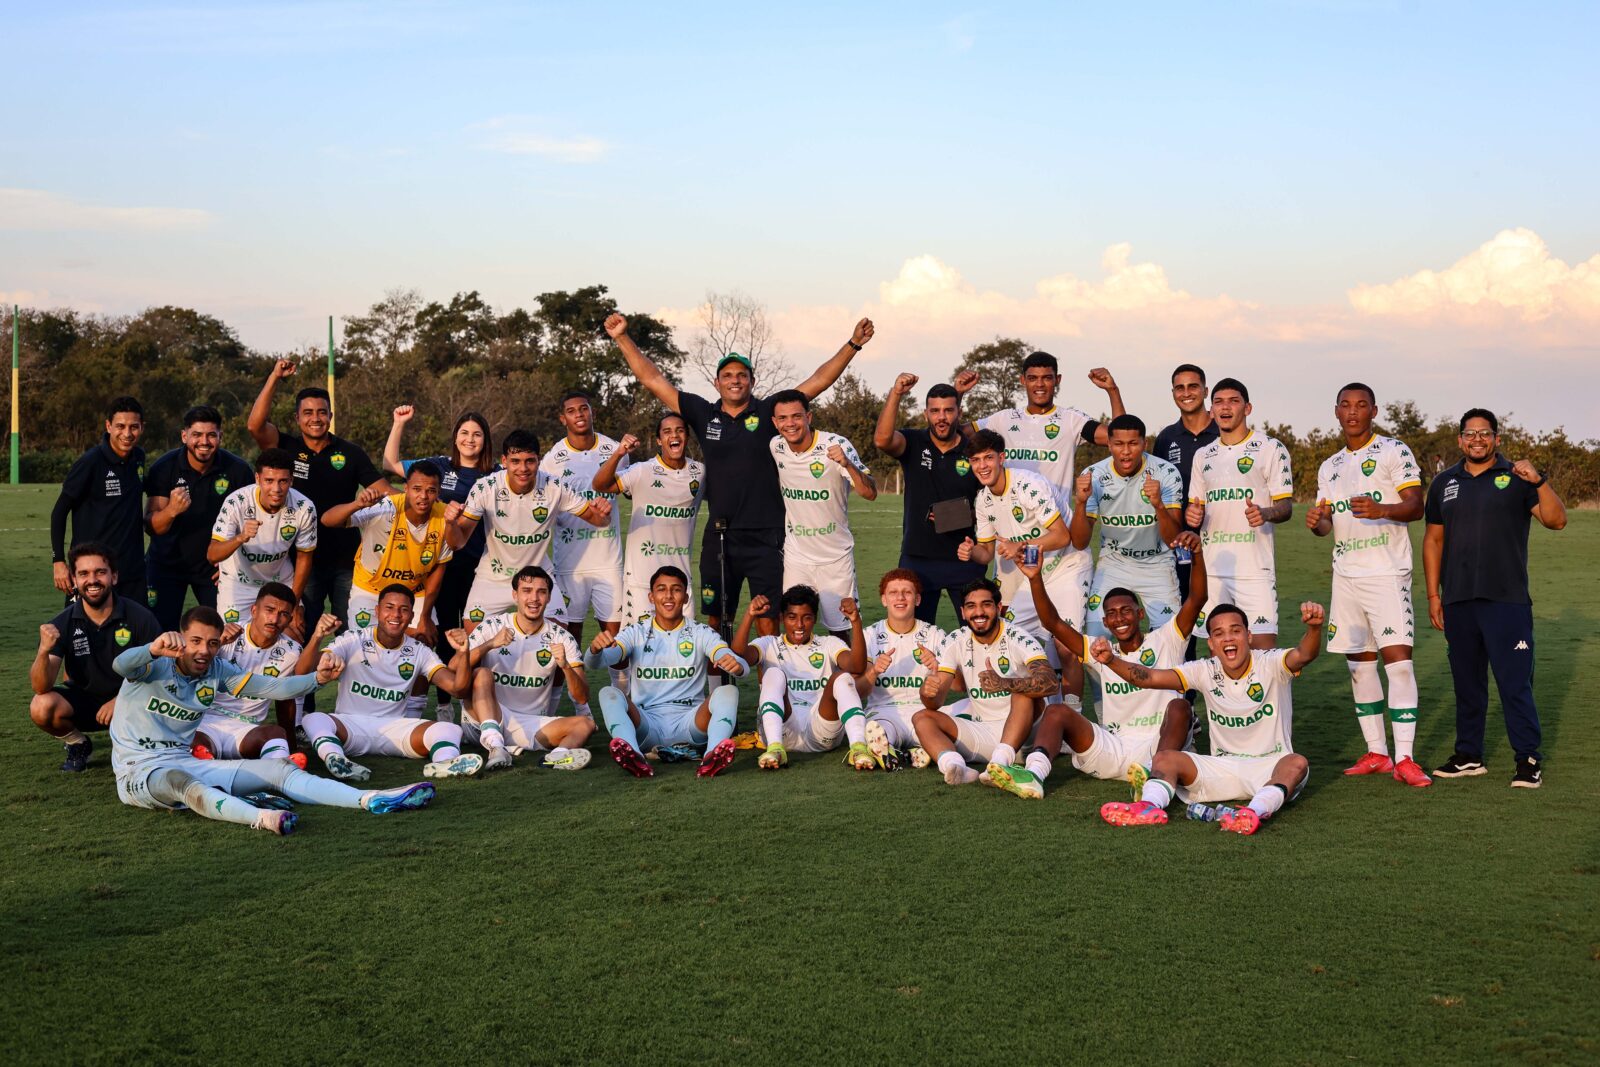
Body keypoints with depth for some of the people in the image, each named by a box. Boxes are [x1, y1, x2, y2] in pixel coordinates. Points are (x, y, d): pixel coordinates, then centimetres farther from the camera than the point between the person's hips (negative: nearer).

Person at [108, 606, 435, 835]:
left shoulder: (217, 670, 6)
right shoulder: (155, 664, -11)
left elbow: (272, 688, 3)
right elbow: (121, 665, -34)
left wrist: (317, 678, -14)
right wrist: (155, 648, -56)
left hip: (187, 764, 6)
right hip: (139, 771, -6)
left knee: (279, 769, -8)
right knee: (183, 782, -42)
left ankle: (372, 800, -21)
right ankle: (263, 818, -69)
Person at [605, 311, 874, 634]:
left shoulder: (768, 412, 1)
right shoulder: (703, 414, 7)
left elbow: (818, 381, -3)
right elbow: (653, 380, 8)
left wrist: (852, 344, -11)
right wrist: (623, 339, 5)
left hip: (765, 537, -2)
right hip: (719, 536, 3)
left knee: (768, 624, -2)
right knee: (714, 620, 9)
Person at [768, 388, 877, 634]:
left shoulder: (836, 446, -16)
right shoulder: (775, 447, -4)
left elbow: (870, 493, -22)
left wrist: (847, 464, -36)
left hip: (836, 556, -3)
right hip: (795, 556, 3)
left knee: (838, 630, 3)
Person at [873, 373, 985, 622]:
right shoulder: (913, 443, -1)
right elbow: (882, 440, -24)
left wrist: (968, 516, -9)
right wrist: (895, 394, -33)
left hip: (965, 560, 0)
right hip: (918, 559, 0)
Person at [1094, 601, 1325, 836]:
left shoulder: (1270, 663, -9)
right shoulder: (1206, 671, -1)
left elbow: (1304, 654, -32)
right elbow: (1150, 678, -12)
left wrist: (1314, 628, -55)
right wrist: (1110, 660, -29)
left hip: (1271, 766, -3)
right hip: (1223, 767, 3)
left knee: (1297, 763, -35)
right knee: (1164, 758, -17)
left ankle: (1255, 812, -60)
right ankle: (1149, 807, -47)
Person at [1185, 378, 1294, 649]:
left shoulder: (1271, 449, 2)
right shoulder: (1203, 456, 17)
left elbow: (1286, 507, -2)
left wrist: (1265, 514, -25)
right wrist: (1192, 515, -2)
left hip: (1255, 568, -4)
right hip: (1211, 568, 4)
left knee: (1263, 646, -11)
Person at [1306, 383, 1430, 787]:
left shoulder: (1393, 451, -1)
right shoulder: (1329, 466, 17)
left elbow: (1415, 506, -10)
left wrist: (1382, 509, -29)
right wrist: (1317, 521, -6)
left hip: (1387, 571, -6)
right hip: (1346, 572, 6)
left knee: (1397, 657, -13)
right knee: (1359, 662, 7)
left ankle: (1404, 758, -11)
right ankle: (1376, 753, 16)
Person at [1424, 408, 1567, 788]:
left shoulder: (1516, 477, 1)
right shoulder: (1445, 483, 12)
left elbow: (1556, 520, -8)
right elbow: (1433, 540, 14)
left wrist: (1540, 482, -23)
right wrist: (1432, 595, 10)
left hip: (1506, 600, -4)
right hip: (1458, 601, 4)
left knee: (1515, 682, -6)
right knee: (1466, 682, 11)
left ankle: (1529, 760, 1)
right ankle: (1468, 756, 20)